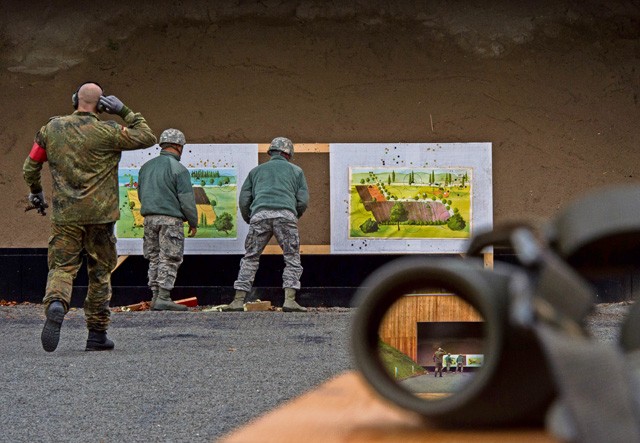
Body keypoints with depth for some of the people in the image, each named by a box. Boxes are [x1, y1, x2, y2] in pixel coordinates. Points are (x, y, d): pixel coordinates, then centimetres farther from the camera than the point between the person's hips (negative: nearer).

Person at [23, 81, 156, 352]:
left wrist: (35, 191, 30)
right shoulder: (106, 132, -8)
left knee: (61, 267, 1)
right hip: (99, 215, -2)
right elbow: (147, 138, -3)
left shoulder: (52, 129, 3)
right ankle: (97, 333, 14)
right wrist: (125, 112, 2)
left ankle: (55, 304, -32)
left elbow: (30, 166, 12)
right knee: (99, 273, 11)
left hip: (65, 214, 2)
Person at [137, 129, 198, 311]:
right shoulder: (178, 169, -9)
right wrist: (193, 223, 1)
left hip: (149, 218, 6)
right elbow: (187, 199, -9)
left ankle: (155, 296, 10)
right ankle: (163, 298, -10)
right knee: (169, 259, -4)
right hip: (171, 219, -6)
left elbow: (141, 194, 19)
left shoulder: (146, 167, 12)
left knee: (154, 258, 11)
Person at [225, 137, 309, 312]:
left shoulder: (256, 171, 27)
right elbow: (303, 201, 12)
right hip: (286, 215, -1)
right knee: (292, 259, 6)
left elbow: (243, 200, 19)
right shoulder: (296, 171, 23)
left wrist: (249, 221, 33)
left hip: (260, 214, 1)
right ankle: (290, 300, -8)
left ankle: (238, 301, 3)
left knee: (250, 259, 10)